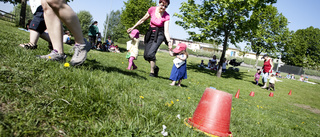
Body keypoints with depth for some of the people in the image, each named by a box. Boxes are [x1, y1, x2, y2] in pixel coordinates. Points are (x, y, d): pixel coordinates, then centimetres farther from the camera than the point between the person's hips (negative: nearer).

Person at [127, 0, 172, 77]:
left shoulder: (166, 16, -15)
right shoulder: (152, 10, -7)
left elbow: (166, 31, -18)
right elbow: (142, 20, 6)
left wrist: (169, 41, -34)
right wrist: (133, 27, 10)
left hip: (159, 35, -4)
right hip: (150, 34, 4)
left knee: (150, 54, -22)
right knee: (146, 55, 3)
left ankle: (152, 73, -6)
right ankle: (155, 67, 28)